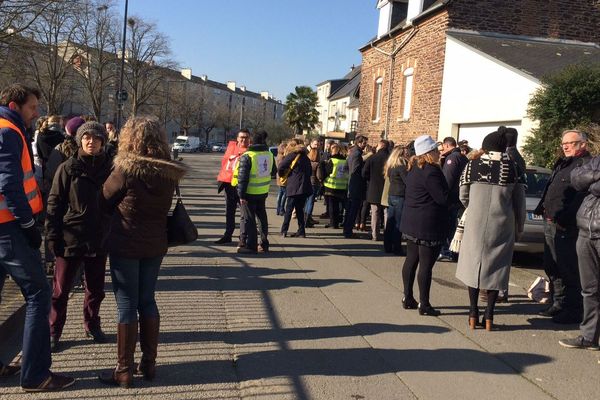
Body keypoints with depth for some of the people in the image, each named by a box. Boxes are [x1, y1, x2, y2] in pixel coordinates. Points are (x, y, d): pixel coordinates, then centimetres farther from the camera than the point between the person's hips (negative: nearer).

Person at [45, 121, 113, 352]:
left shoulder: (109, 169, 2)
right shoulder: (68, 168, -3)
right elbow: (54, 204, -3)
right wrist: (52, 236, -8)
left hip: (99, 240, 2)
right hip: (70, 238, -2)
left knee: (96, 288, 14)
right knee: (61, 289, 6)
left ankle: (92, 326, 31)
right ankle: (53, 332, 19)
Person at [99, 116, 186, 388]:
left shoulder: (125, 171, -16)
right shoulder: (169, 173, -2)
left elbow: (105, 204, -1)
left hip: (125, 245, -5)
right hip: (155, 245, 5)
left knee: (126, 305, 3)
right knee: (147, 301, 15)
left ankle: (124, 371, 11)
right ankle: (149, 364, 22)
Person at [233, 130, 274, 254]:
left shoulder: (246, 157, -16)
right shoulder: (269, 155, 0)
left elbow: (242, 177, -18)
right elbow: (273, 171, 14)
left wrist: (241, 195, -15)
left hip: (250, 193, -5)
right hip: (263, 192, 6)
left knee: (248, 218, 4)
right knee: (262, 216, 17)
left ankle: (250, 246, 5)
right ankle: (264, 244, 25)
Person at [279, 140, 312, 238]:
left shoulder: (291, 155, -1)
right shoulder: (305, 157, 16)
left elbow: (280, 167, -8)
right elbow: (310, 172, 21)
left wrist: (282, 175, 10)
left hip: (294, 187, -5)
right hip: (305, 186, 5)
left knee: (289, 209, 1)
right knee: (300, 209, 11)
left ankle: (284, 230, 0)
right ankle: (301, 231, 8)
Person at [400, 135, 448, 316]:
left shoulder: (414, 168, 8)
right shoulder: (431, 172, -21)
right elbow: (443, 198, -20)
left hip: (411, 223, 9)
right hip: (428, 225, -9)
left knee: (411, 260, 15)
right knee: (426, 265, -2)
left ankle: (408, 298, 24)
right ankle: (424, 305, 5)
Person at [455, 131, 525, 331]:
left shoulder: (472, 165, -4)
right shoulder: (512, 167, -4)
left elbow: (463, 197, 3)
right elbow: (519, 201, 1)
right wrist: (519, 228, 11)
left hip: (475, 223, 0)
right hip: (502, 226, 0)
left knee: (473, 264, 12)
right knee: (495, 267, 9)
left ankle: (473, 314, 14)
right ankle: (489, 316, 12)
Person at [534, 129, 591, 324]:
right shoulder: (562, 164, 22)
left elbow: (582, 196, -21)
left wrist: (564, 219, -24)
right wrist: (543, 210, 13)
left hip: (566, 227, -10)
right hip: (551, 223, 10)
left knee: (568, 270, -4)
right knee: (552, 267, 16)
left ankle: (573, 310, 6)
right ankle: (559, 303, 27)